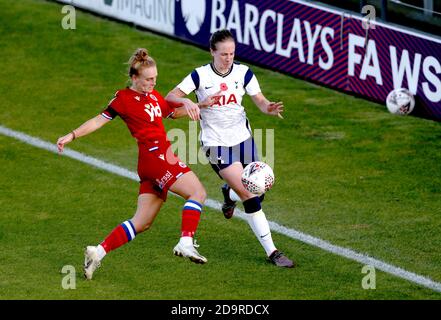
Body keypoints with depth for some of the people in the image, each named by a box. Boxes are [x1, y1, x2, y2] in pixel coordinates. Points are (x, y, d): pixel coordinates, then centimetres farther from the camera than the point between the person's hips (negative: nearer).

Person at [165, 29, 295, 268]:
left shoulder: (243, 73, -1)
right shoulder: (200, 76, -9)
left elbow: (260, 101, -2)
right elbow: (170, 97, -9)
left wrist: (269, 108, -25)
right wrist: (187, 101, -30)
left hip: (243, 139, 4)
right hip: (216, 144, -4)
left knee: (257, 191, 6)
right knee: (249, 196, -14)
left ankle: (228, 193, 43)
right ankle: (272, 252, -8)